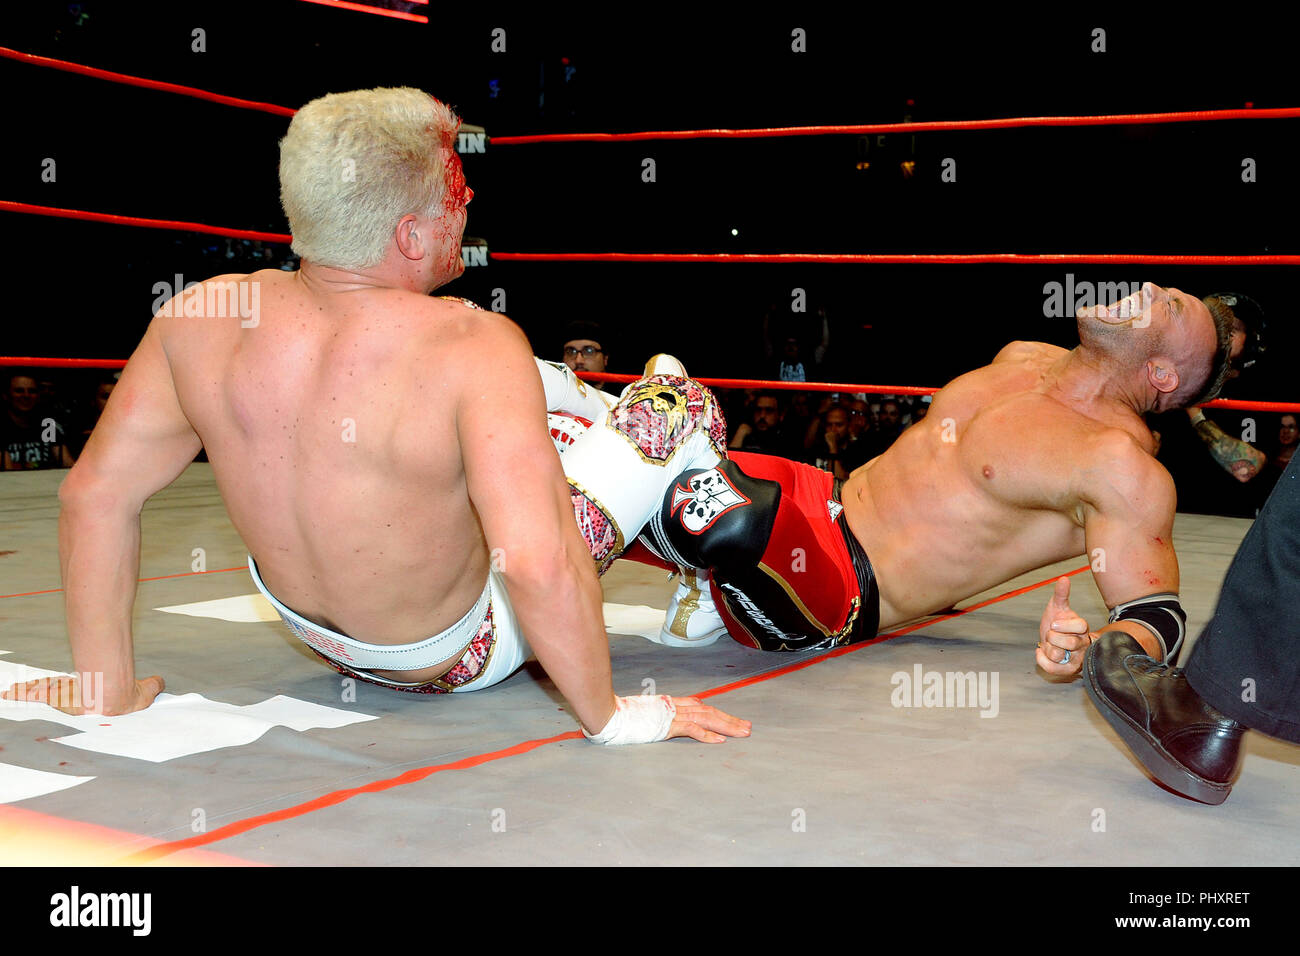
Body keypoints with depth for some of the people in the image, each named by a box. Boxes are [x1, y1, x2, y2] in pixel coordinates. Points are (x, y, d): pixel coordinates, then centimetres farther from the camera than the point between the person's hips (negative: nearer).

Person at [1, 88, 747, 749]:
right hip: (457, 659, -5)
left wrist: (109, 685, -3)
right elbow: (538, 566, -42)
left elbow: (97, 491, -12)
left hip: (310, 628, 5)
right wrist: (610, 717, -26)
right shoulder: (473, 349, -35)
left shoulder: (202, 318, -19)